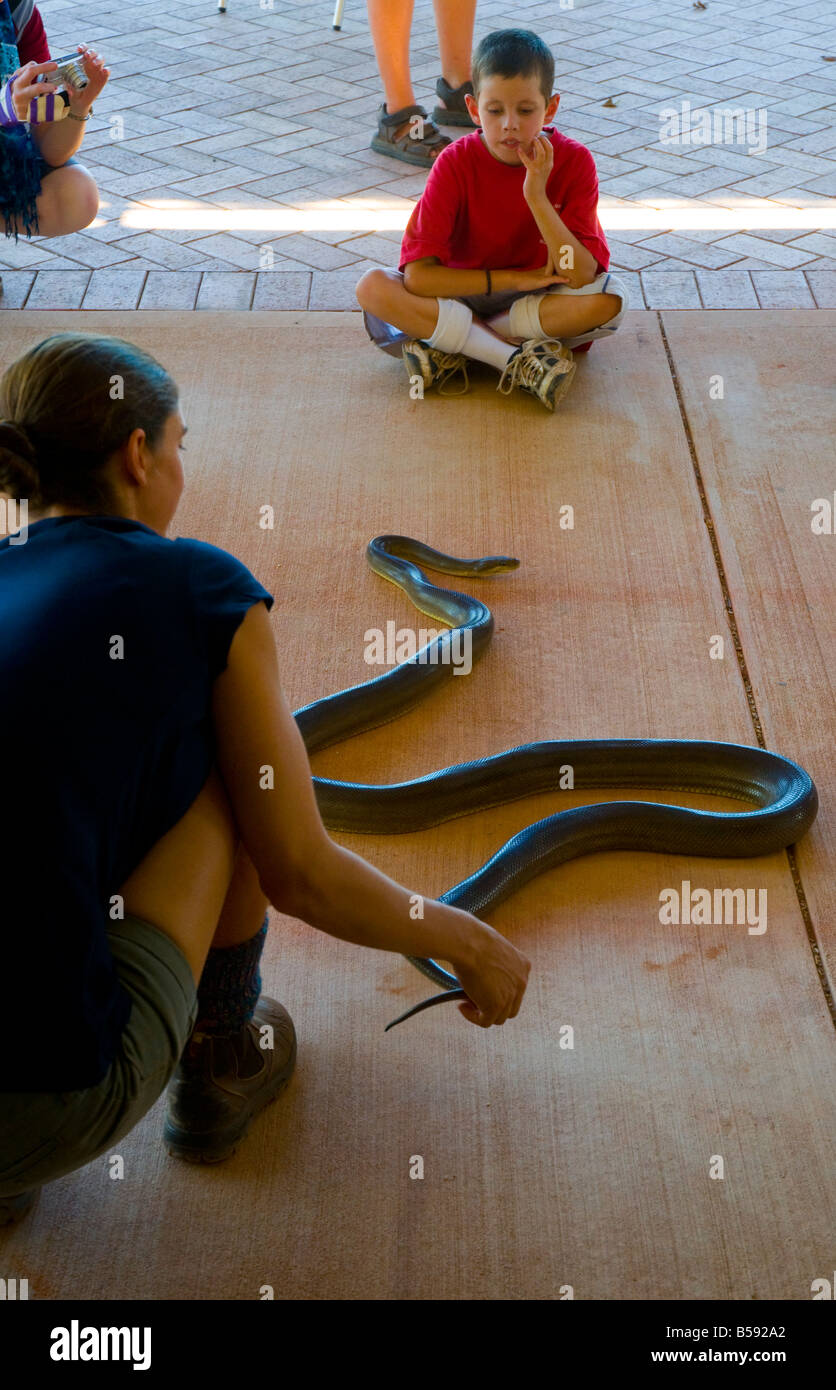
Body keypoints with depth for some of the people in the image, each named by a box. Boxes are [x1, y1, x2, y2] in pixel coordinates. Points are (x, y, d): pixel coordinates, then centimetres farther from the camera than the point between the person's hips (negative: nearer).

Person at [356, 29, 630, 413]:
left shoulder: (573, 161, -13)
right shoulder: (456, 164, -14)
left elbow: (581, 277, -22)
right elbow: (417, 276, -21)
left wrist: (536, 196, -30)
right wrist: (516, 278, -21)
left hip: (545, 301, 0)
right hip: (463, 295, 0)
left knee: (612, 298, -30)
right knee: (372, 288, -25)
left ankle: (454, 348, -23)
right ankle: (518, 360, -29)